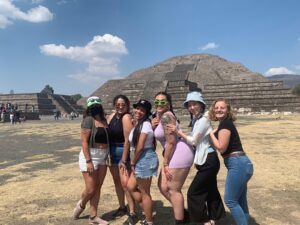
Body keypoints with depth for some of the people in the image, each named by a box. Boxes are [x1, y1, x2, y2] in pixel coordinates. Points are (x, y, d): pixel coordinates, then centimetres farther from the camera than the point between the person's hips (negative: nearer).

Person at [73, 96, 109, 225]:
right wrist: (88, 161, -21)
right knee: (90, 189, -1)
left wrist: (108, 156, 6)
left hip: (103, 157, 7)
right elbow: (84, 142, -16)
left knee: (98, 188, 11)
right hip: (90, 156, -6)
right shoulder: (89, 120, -12)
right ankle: (81, 205, 31)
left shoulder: (104, 120, 7)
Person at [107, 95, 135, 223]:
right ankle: (122, 207, 32)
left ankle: (132, 213, 2)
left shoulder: (127, 117, -17)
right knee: (116, 181, 16)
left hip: (123, 151, -7)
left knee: (125, 183, -10)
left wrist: (123, 160, -19)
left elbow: (127, 140, -19)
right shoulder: (112, 116, 5)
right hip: (112, 151, 8)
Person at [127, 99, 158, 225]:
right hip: (140, 161, 10)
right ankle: (147, 212, 30)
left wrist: (132, 163, -9)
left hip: (145, 160, -10)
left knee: (144, 193, 4)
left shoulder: (145, 124, -17)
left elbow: (140, 147, -20)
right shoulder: (138, 124, 14)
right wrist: (133, 162, 9)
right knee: (131, 187, 18)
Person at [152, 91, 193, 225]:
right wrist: (152, 126, -1)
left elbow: (171, 141, -20)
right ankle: (182, 213, 31)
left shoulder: (166, 116, -16)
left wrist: (165, 163, -14)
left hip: (180, 154, -10)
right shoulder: (159, 116, 13)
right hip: (173, 155, 10)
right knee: (163, 186, 15)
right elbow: (156, 136, 19)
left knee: (173, 190, 0)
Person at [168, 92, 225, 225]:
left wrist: (178, 132, -9)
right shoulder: (196, 120, 12)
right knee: (210, 190, 19)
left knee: (194, 192, -2)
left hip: (208, 161, -10)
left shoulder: (203, 120, -17)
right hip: (206, 160, 10)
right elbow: (195, 141, 10)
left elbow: (193, 140, -14)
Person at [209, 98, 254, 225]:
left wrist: (211, 133, -7)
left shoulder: (225, 123, -13)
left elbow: (221, 147, -17)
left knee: (230, 200, -1)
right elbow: (224, 145, 17)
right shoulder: (225, 123, 16)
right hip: (241, 164, 10)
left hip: (237, 164, -10)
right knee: (240, 201, 17)